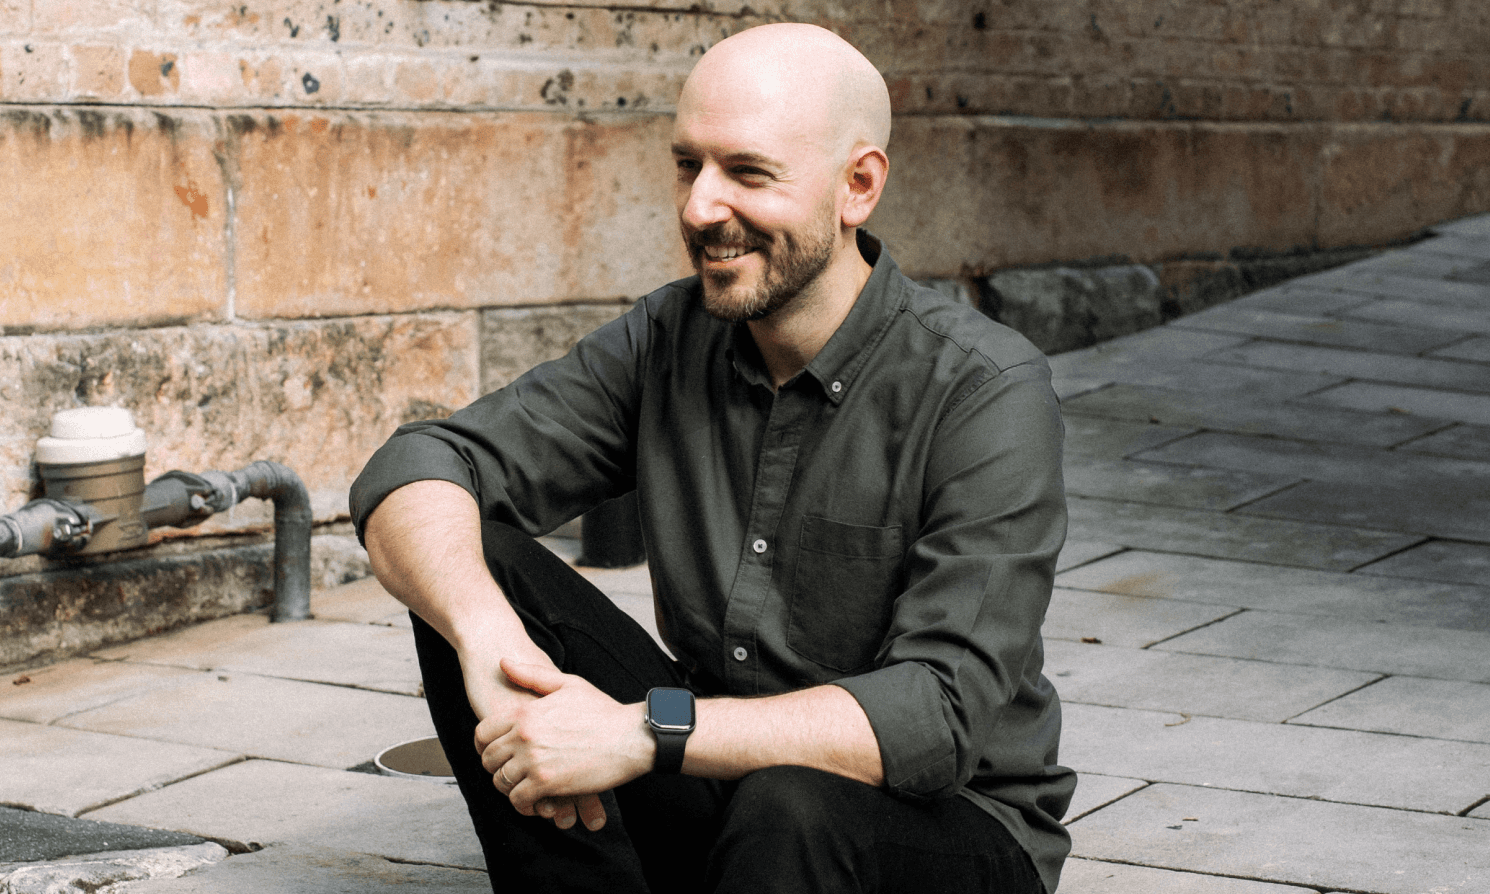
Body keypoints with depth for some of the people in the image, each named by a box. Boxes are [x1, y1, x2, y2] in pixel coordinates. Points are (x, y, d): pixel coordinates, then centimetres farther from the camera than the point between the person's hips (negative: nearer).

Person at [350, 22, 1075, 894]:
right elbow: (416, 471, -8)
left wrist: (646, 732, -35)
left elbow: (942, 716, -27)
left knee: (786, 805, -40)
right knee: (472, 570, -13)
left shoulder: (987, 392, -18)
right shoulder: (668, 342, -2)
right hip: (720, 789, 5)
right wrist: (488, 643, -30)